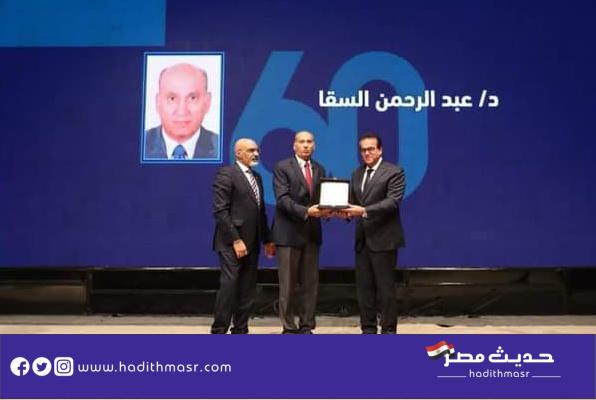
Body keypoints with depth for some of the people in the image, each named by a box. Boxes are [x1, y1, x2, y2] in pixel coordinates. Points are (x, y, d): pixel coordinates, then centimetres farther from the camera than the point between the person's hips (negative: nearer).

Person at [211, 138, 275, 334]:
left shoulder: (257, 177, 18)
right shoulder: (226, 174, -7)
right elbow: (220, 211, -14)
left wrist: (267, 240, 15)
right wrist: (236, 240, -17)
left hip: (251, 243, 8)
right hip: (232, 243, -8)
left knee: (247, 289, 9)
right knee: (229, 286, -7)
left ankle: (240, 330, 17)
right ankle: (218, 330, 3)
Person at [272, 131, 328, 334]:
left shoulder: (319, 170, 14)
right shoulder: (282, 167, -3)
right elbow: (282, 199, -13)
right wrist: (306, 212, -24)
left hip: (312, 233, 5)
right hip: (289, 232, -5)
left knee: (310, 283, 8)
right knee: (288, 284, 1)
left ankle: (306, 326, 17)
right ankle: (289, 328, 11)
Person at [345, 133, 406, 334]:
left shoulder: (394, 172, -5)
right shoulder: (357, 174, 16)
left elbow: (393, 201, -17)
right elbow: (353, 201, 14)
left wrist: (364, 211, -26)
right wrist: (346, 210, -9)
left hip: (383, 238, -6)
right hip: (362, 239, 6)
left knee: (385, 287, 0)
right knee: (364, 287, 9)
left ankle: (388, 330, 9)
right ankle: (368, 329, 19)